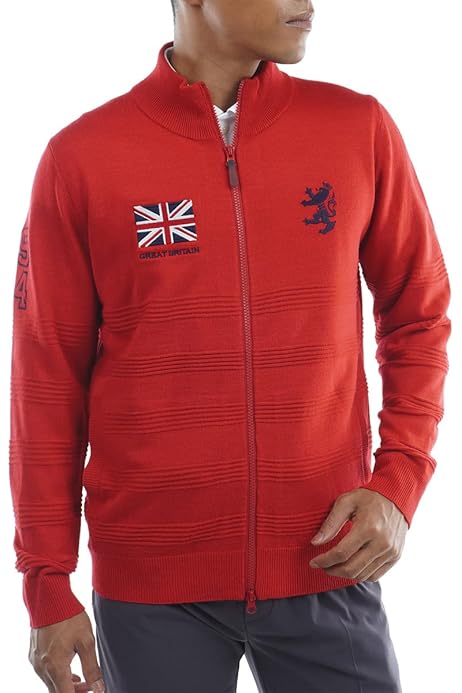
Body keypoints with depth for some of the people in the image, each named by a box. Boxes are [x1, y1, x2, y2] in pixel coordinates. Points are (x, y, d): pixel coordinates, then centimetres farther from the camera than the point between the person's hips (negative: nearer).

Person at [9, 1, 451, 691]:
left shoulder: (359, 129, -1)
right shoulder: (80, 158, -5)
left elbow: (417, 318, 9)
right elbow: (48, 381, 0)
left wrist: (398, 483, -4)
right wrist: (48, 583, 1)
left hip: (329, 567, 2)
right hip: (150, 583, -1)